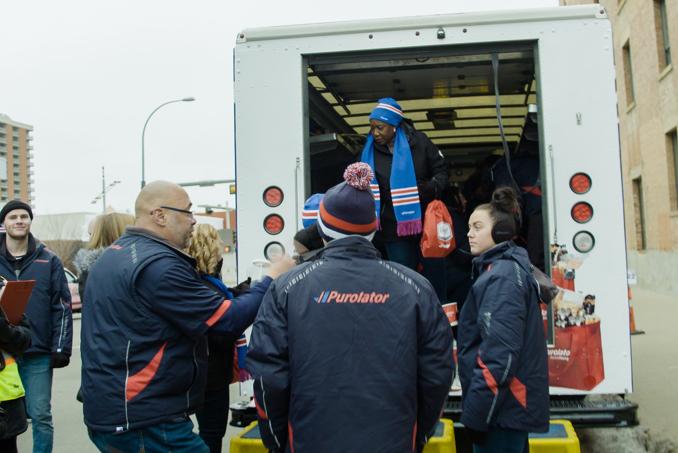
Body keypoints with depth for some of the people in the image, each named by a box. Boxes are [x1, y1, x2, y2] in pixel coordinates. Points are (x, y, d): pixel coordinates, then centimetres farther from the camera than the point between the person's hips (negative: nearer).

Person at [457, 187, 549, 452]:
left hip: (502, 409, -10)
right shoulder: (509, 269, 13)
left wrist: (475, 414, -20)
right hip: (512, 405, 10)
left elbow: (500, 355, -25)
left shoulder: (502, 278, -18)